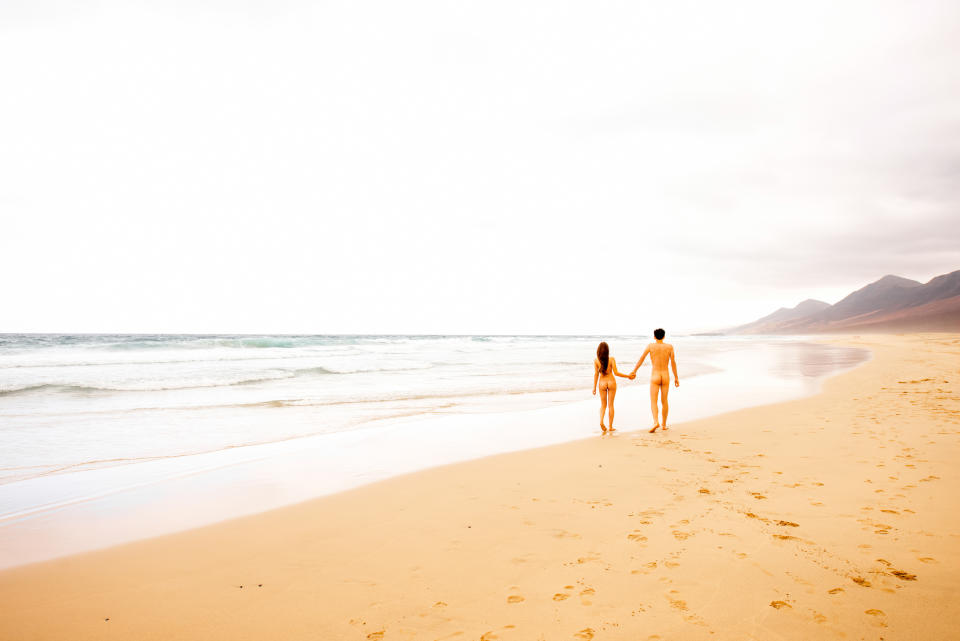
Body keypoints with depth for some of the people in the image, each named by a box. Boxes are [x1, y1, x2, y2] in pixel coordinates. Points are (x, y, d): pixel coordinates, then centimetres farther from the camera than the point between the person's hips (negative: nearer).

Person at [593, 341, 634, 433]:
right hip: (611, 382, -1)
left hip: (602, 383, 1)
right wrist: (628, 376, 0)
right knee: (611, 405, 7)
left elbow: (596, 374, -7)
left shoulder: (596, 360, -8)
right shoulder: (611, 359, -11)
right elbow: (616, 373, -12)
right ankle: (610, 427, 9)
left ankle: (601, 421, -9)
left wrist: (594, 387, 0)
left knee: (603, 405, 15)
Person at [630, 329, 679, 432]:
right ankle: (664, 425, 21)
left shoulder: (651, 346, -4)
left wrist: (634, 371, 8)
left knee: (653, 402, -3)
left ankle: (656, 422, -24)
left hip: (655, 377, -2)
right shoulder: (670, 346, 0)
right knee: (664, 401, 15)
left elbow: (641, 359, -1)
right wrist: (676, 377, 8)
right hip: (666, 376, 2)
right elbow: (673, 363, 1)